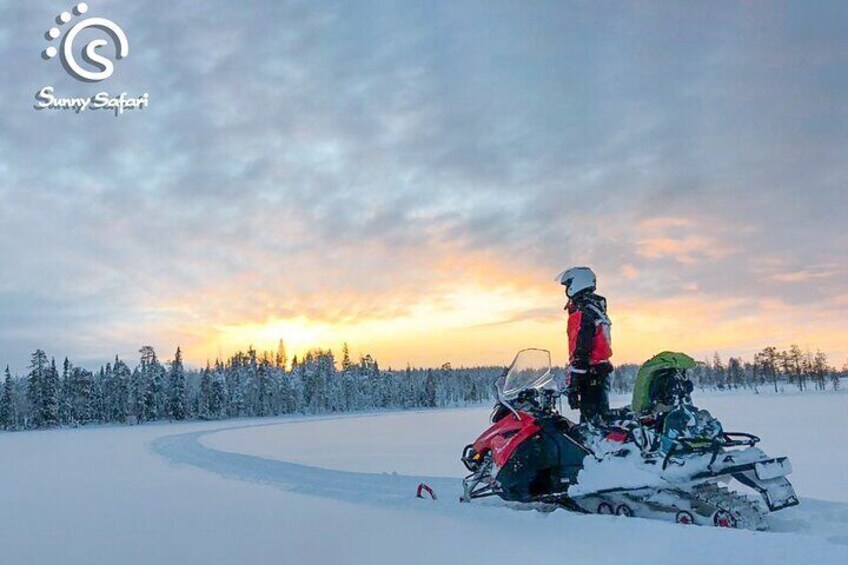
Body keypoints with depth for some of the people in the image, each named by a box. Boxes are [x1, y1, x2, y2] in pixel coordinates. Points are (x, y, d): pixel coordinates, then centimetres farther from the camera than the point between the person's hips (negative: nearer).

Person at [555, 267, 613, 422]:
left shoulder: (581, 313, -15)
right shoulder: (598, 309, 17)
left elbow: (579, 352, -22)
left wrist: (571, 385, -22)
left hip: (590, 375, -10)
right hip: (602, 371, 10)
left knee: (591, 420, -10)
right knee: (600, 419, 14)